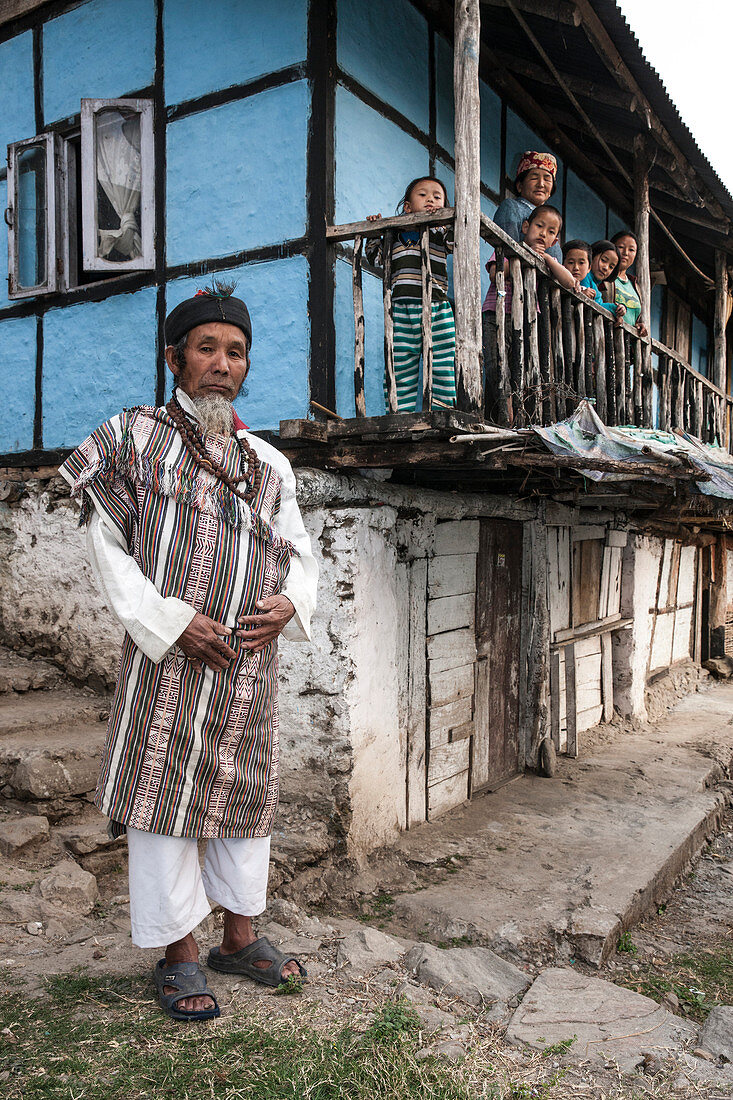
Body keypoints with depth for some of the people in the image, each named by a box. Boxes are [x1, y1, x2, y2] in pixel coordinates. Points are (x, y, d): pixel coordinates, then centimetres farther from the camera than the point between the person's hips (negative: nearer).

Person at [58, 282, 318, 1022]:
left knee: (247, 792, 14)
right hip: (168, 657, -4)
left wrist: (290, 604, -5)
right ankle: (178, 954, 23)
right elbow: (107, 546, -4)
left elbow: (299, 555, 17)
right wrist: (170, 621, -13)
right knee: (164, 792, 4)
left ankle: (240, 936, 33)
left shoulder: (269, 463, 12)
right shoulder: (135, 437, 0)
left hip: (250, 662, 5)